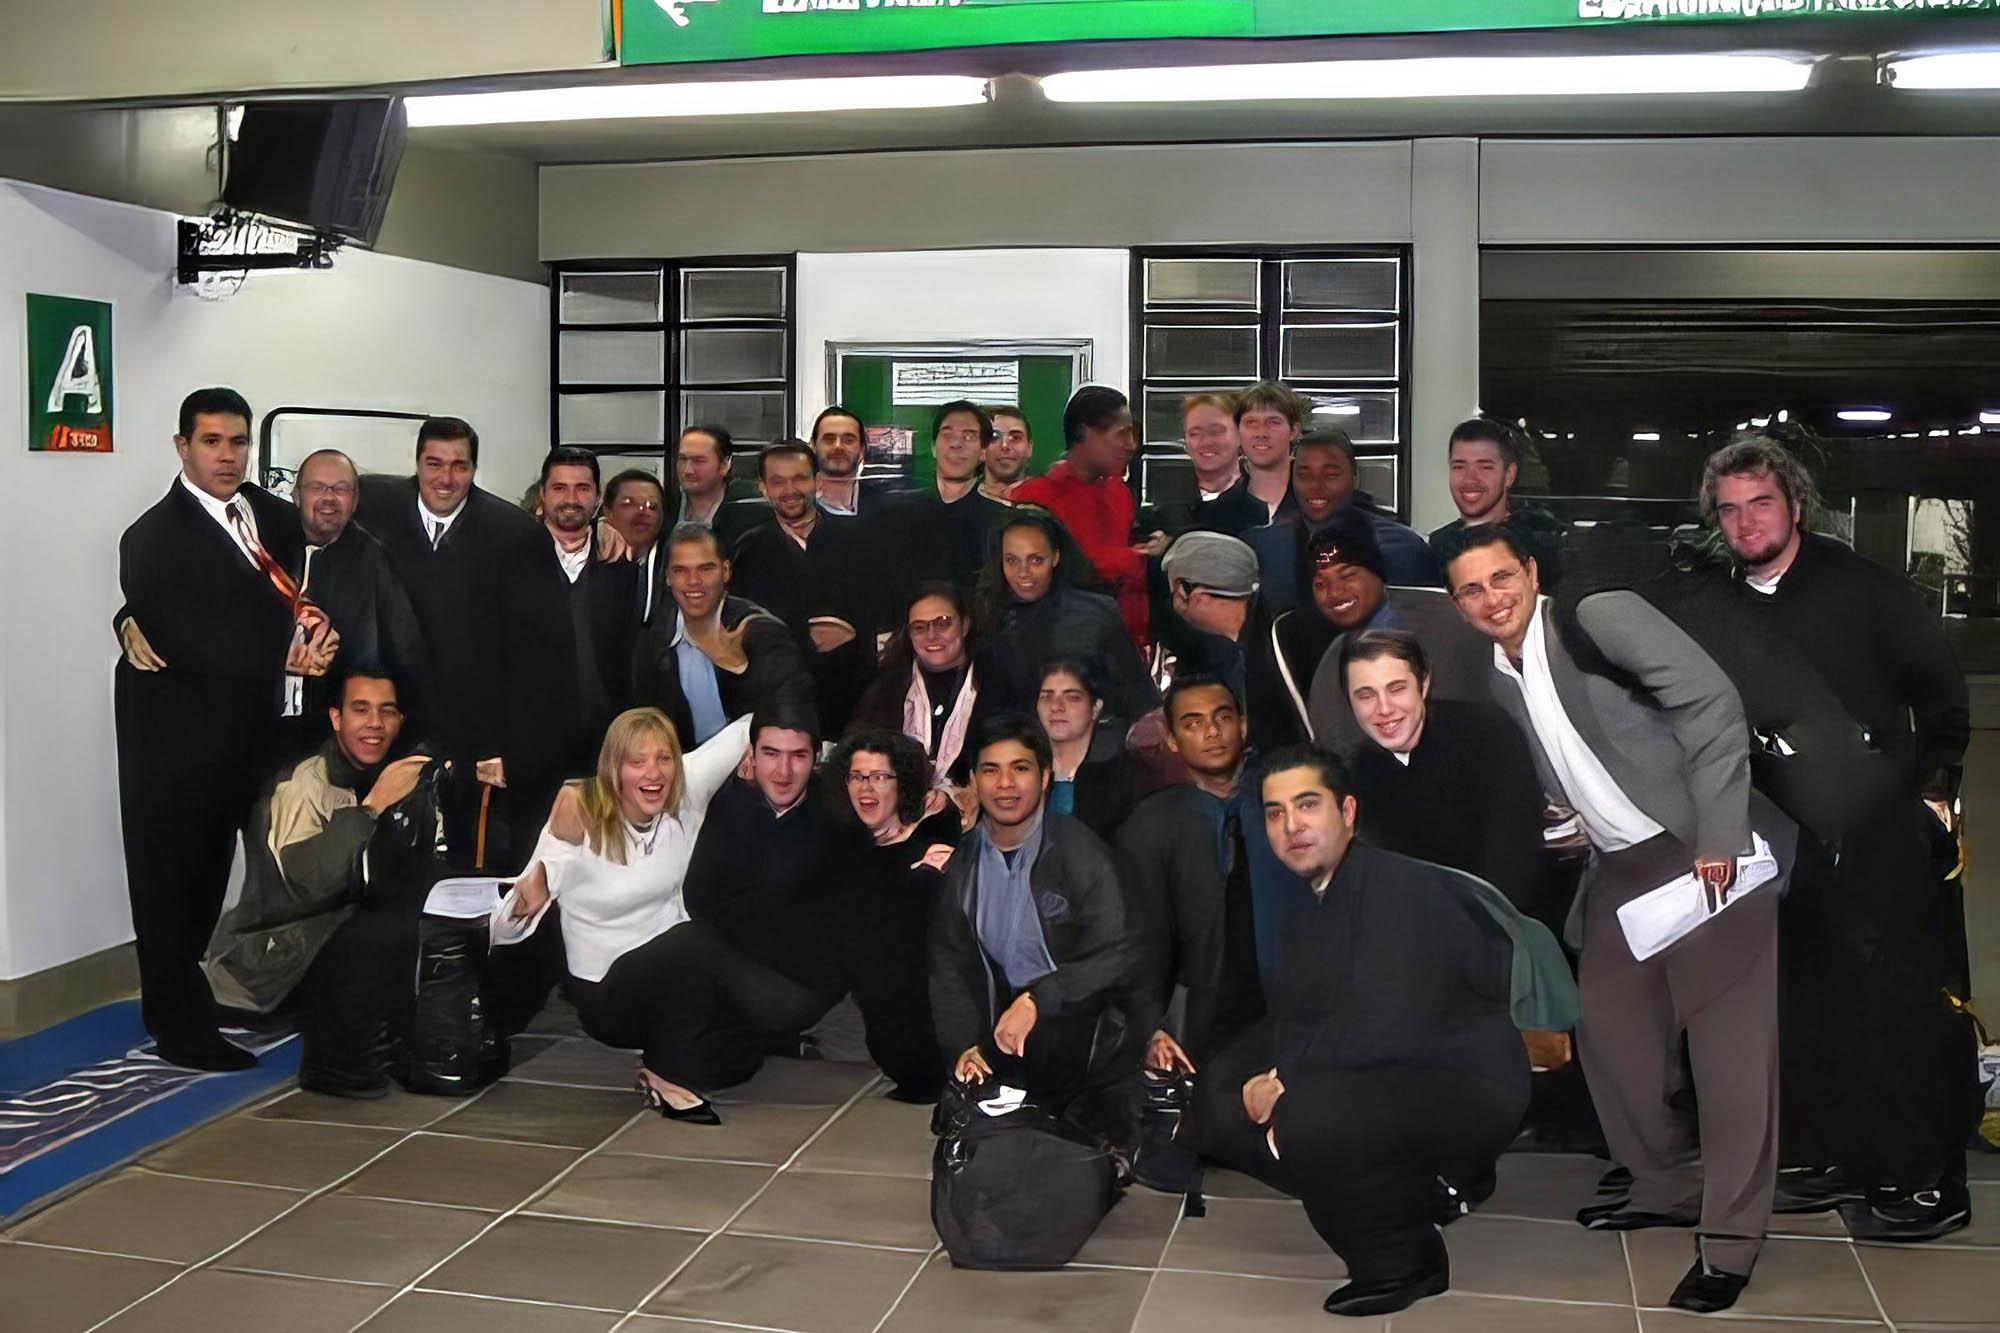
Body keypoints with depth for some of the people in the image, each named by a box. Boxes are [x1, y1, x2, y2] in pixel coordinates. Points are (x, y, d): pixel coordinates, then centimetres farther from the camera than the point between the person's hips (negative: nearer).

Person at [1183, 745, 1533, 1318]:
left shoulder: (1401, 889, -18)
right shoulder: (1310, 906, 10)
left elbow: (1381, 1030, -28)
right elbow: (1288, 1023, 9)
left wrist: (1286, 1077, -18)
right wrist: (1252, 1087, -12)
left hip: (1464, 1092, -10)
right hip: (1375, 1084, 10)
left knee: (1307, 1115, -35)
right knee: (1217, 1105, 5)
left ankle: (1401, 1260, -7)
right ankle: (1415, 1193, 8)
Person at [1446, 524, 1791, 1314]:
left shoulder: (1601, 617, -11)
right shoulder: (1499, 681, 10)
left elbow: (1712, 702, -17)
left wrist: (1717, 836, -22)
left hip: (1706, 851, -8)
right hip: (1621, 867, 8)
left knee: (1727, 1038, -5)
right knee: (1608, 1026, 13)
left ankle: (1730, 1240, 2)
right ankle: (1666, 1187, 31)